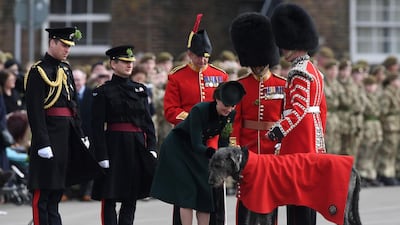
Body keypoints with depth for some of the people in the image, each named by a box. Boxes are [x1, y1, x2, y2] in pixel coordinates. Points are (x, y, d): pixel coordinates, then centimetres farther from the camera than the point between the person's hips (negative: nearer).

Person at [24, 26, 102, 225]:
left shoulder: (65, 69, 14)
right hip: (49, 135, -8)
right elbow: (34, 110, -17)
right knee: (43, 190, -3)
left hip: (67, 135, 8)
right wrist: (42, 142, -21)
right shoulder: (38, 71, -12)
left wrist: (80, 134, 15)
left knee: (57, 188, 14)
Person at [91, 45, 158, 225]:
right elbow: (97, 127, -7)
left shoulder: (140, 89, 12)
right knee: (110, 198, -3)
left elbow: (148, 121, 12)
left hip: (137, 148, 5)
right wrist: (101, 155, -14)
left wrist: (151, 148, 2)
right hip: (114, 147, -5)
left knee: (131, 199, 8)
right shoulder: (103, 92, -3)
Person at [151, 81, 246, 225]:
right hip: (178, 148, -6)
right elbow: (196, 144, -34)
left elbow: (223, 142, -4)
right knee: (187, 192, -13)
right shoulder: (199, 110, -32)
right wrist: (212, 153, -52)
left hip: (199, 151, 6)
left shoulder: (230, 115, -13)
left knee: (206, 192, 0)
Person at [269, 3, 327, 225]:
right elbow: (322, 108, 21)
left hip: (299, 141, -10)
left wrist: (277, 131, -30)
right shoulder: (314, 70, 16)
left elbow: (299, 110, -24)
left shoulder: (299, 73, -15)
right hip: (312, 142, 10)